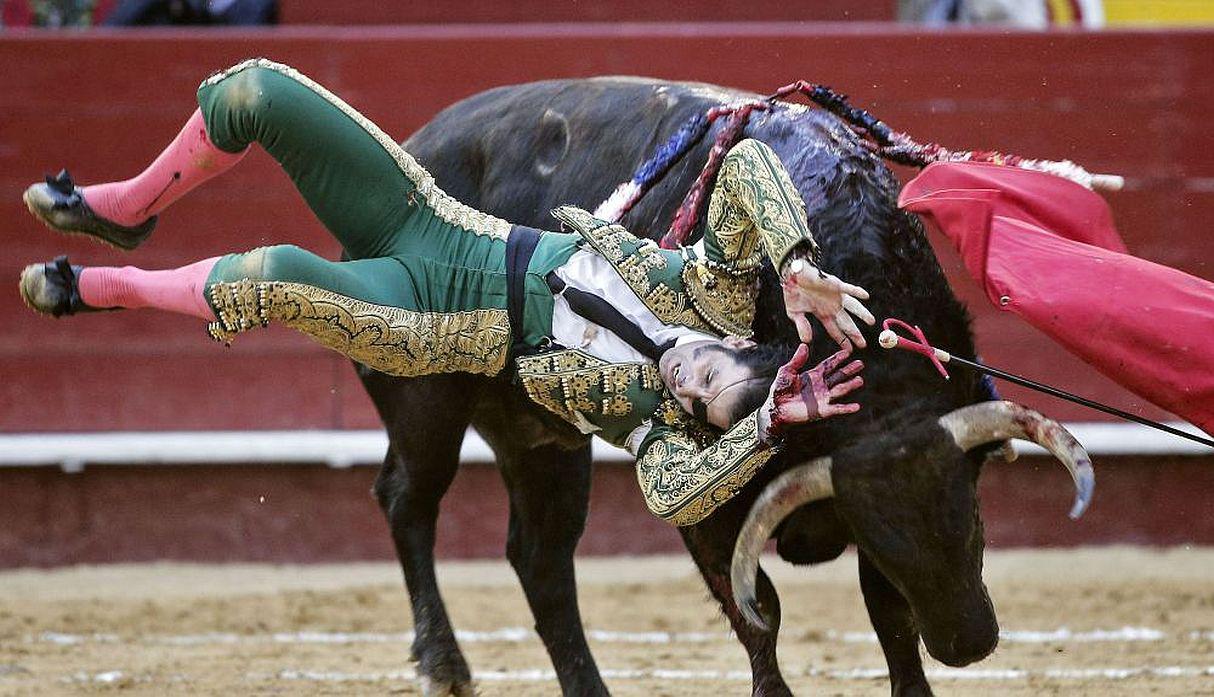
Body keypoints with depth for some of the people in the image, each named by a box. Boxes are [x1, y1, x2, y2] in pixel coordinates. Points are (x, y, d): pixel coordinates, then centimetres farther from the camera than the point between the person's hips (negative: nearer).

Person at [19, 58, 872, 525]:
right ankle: (126, 208, 20)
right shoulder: (714, 293, -13)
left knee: (275, 279, -36)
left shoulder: (656, 417, -20)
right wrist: (798, 262, -34)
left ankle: (106, 288, 1)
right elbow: (748, 163, -20)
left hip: (416, 305, -4)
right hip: (432, 215, 4)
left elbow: (675, 498, -40)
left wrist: (767, 425, -38)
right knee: (252, 90, -13)